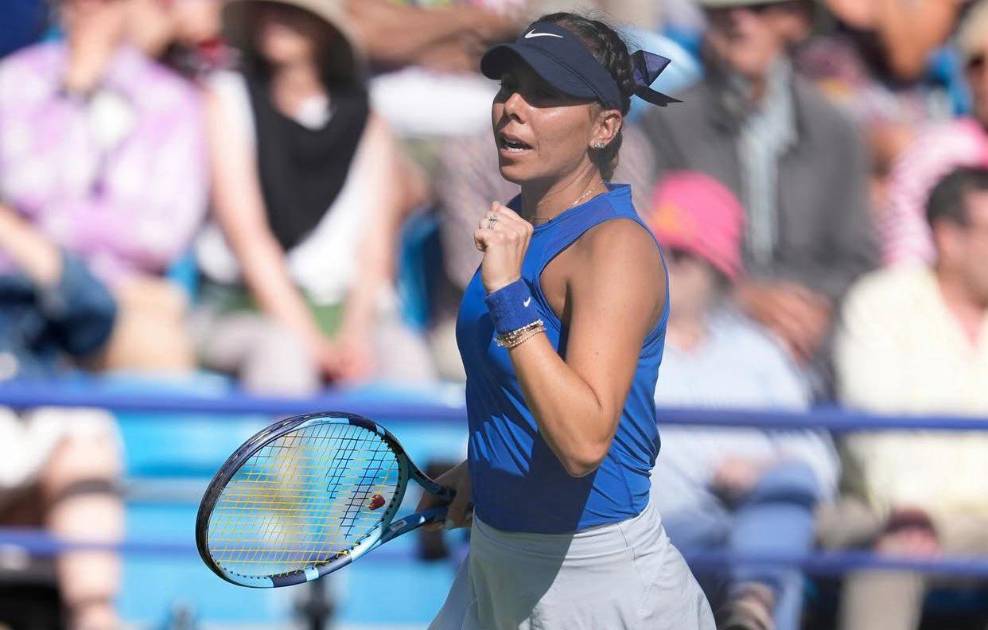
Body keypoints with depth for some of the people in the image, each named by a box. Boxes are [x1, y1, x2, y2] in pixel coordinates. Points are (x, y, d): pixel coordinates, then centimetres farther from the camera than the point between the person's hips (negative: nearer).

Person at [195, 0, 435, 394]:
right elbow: (245, 233, -3)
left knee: (405, 356, -33)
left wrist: (355, 335, -15)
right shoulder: (229, 99, 8)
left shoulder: (363, 114, 15)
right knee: (283, 354, -38)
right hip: (246, 305, -2)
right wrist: (307, 338, -16)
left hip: (347, 304, 2)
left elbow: (376, 248, 6)